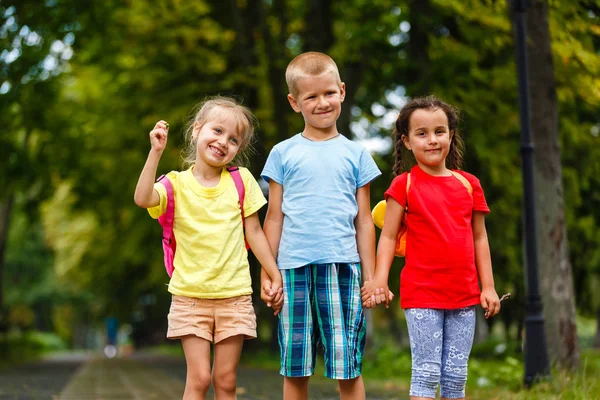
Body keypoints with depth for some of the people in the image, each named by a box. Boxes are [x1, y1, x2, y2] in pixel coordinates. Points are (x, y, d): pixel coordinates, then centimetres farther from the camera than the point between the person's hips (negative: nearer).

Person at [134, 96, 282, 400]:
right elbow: (142, 199, -23)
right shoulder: (177, 183, -2)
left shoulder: (241, 180, 2)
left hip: (234, 296, 1)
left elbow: (254, 233, 6)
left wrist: (276, 277, 4)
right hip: (190, 296, -1)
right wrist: (156, 152, -26)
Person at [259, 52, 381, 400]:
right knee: (295, 370, 5)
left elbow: (364, 220, 11)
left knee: (349, 369, 0)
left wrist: (371, 277, 6)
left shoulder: (355, 154, 10)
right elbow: (274, 219, 9)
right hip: (295, 268, 0)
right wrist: (267, 274, 4)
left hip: (342, 267, 0)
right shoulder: (283, 154, 8)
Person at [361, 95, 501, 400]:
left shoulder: (469, 184, 8)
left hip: (464, 295, 3)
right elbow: (388, 236, -2)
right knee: (426, 372, -4)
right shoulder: (405, 184, -2)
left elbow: (479, 238, 12)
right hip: (422, 295, -3)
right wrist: (379, 279, -13)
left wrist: (488, 286, 9)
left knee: (456, 375, 8)